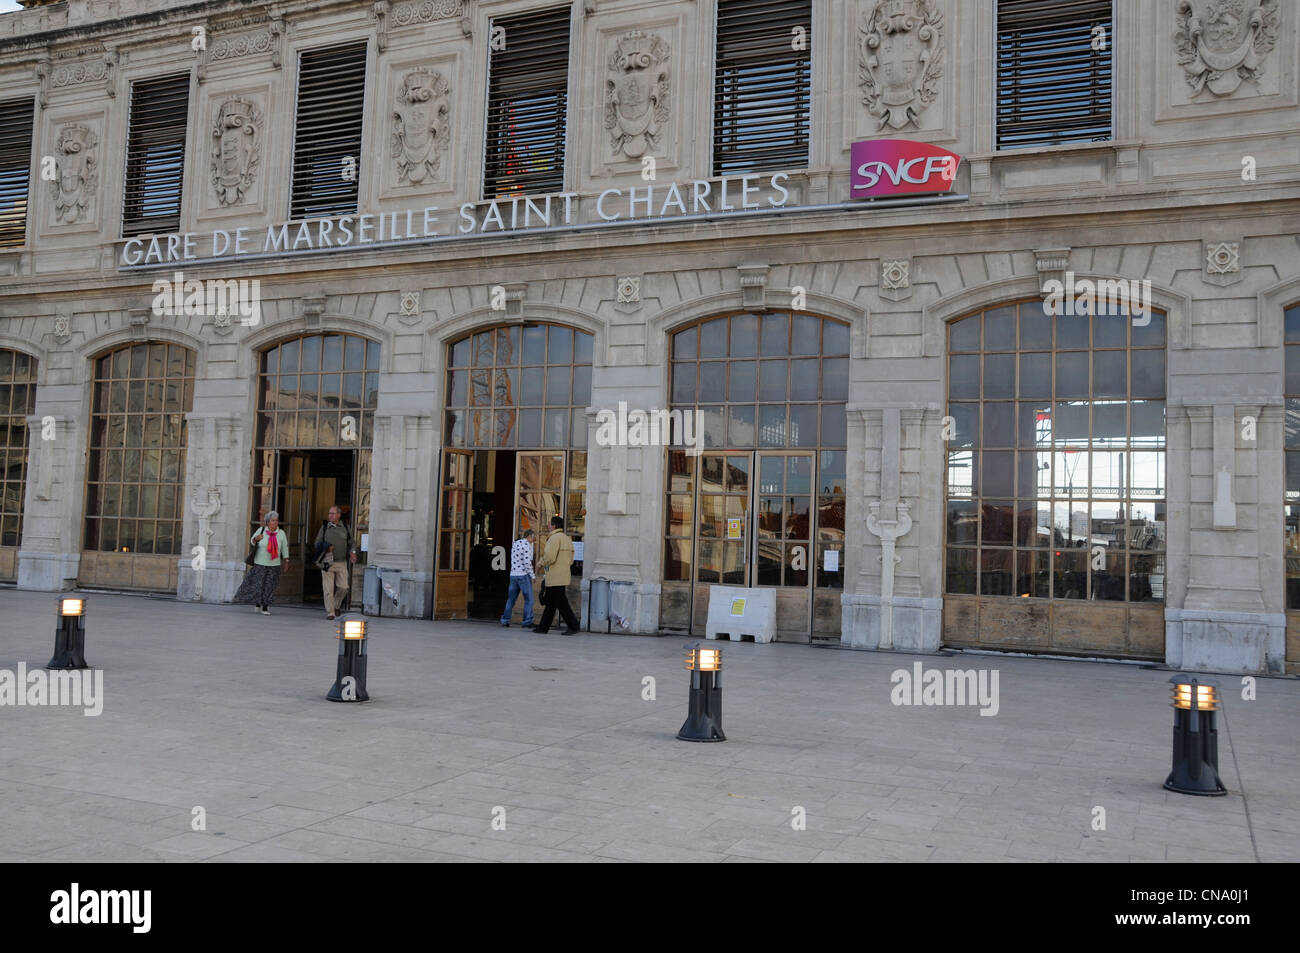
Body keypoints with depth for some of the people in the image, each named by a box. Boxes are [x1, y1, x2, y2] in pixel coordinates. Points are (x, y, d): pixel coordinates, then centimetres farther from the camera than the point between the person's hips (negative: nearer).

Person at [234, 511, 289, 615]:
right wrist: (255, 539, -17)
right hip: (260, 564, -1)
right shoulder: (261, 530, -4)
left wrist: (286, 561, 8)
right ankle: (257, 603, 24)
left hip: (274, 565, 1)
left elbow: (284, 548, 8)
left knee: (269, 587, 0)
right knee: (257, 584, 0)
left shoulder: (281, 533, -2)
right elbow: (251, 543, 5)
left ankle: (265, 608, 10)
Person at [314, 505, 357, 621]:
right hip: (327, 562, -1)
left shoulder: (345, 527, 7)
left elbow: (350, 543, 14)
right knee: (328, 589, -4)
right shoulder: (324, 527, 5)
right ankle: (330, 612, 4)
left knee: (343, 587, -3)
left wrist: (352, 553, -4)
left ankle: (336, 606, 23)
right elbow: (317, 543, 6)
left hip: (341, 562, 1)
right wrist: (326, 547, -13)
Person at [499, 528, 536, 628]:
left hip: (513, 575, 7)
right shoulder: (526, 544, -9)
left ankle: (505, 620, 13)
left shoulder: (515, 545, 16)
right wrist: (532, 576, -8)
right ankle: (527, 622, -5)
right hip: (523, 575, -7)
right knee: (528, 599, -1)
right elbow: (527, 562, -16)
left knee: (511, 598, 13)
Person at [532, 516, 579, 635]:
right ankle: (543, 627, 18)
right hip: (563, 576, 10)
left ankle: (573, 627, -7)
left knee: (561, 604, -7)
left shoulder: (554, 538, -13)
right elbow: (570, 560, 17)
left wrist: (540, 564, 0)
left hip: (555, 578, -10)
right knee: (550, 603, 13)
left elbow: (549, 557, -20)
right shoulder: (568, 539, 16)